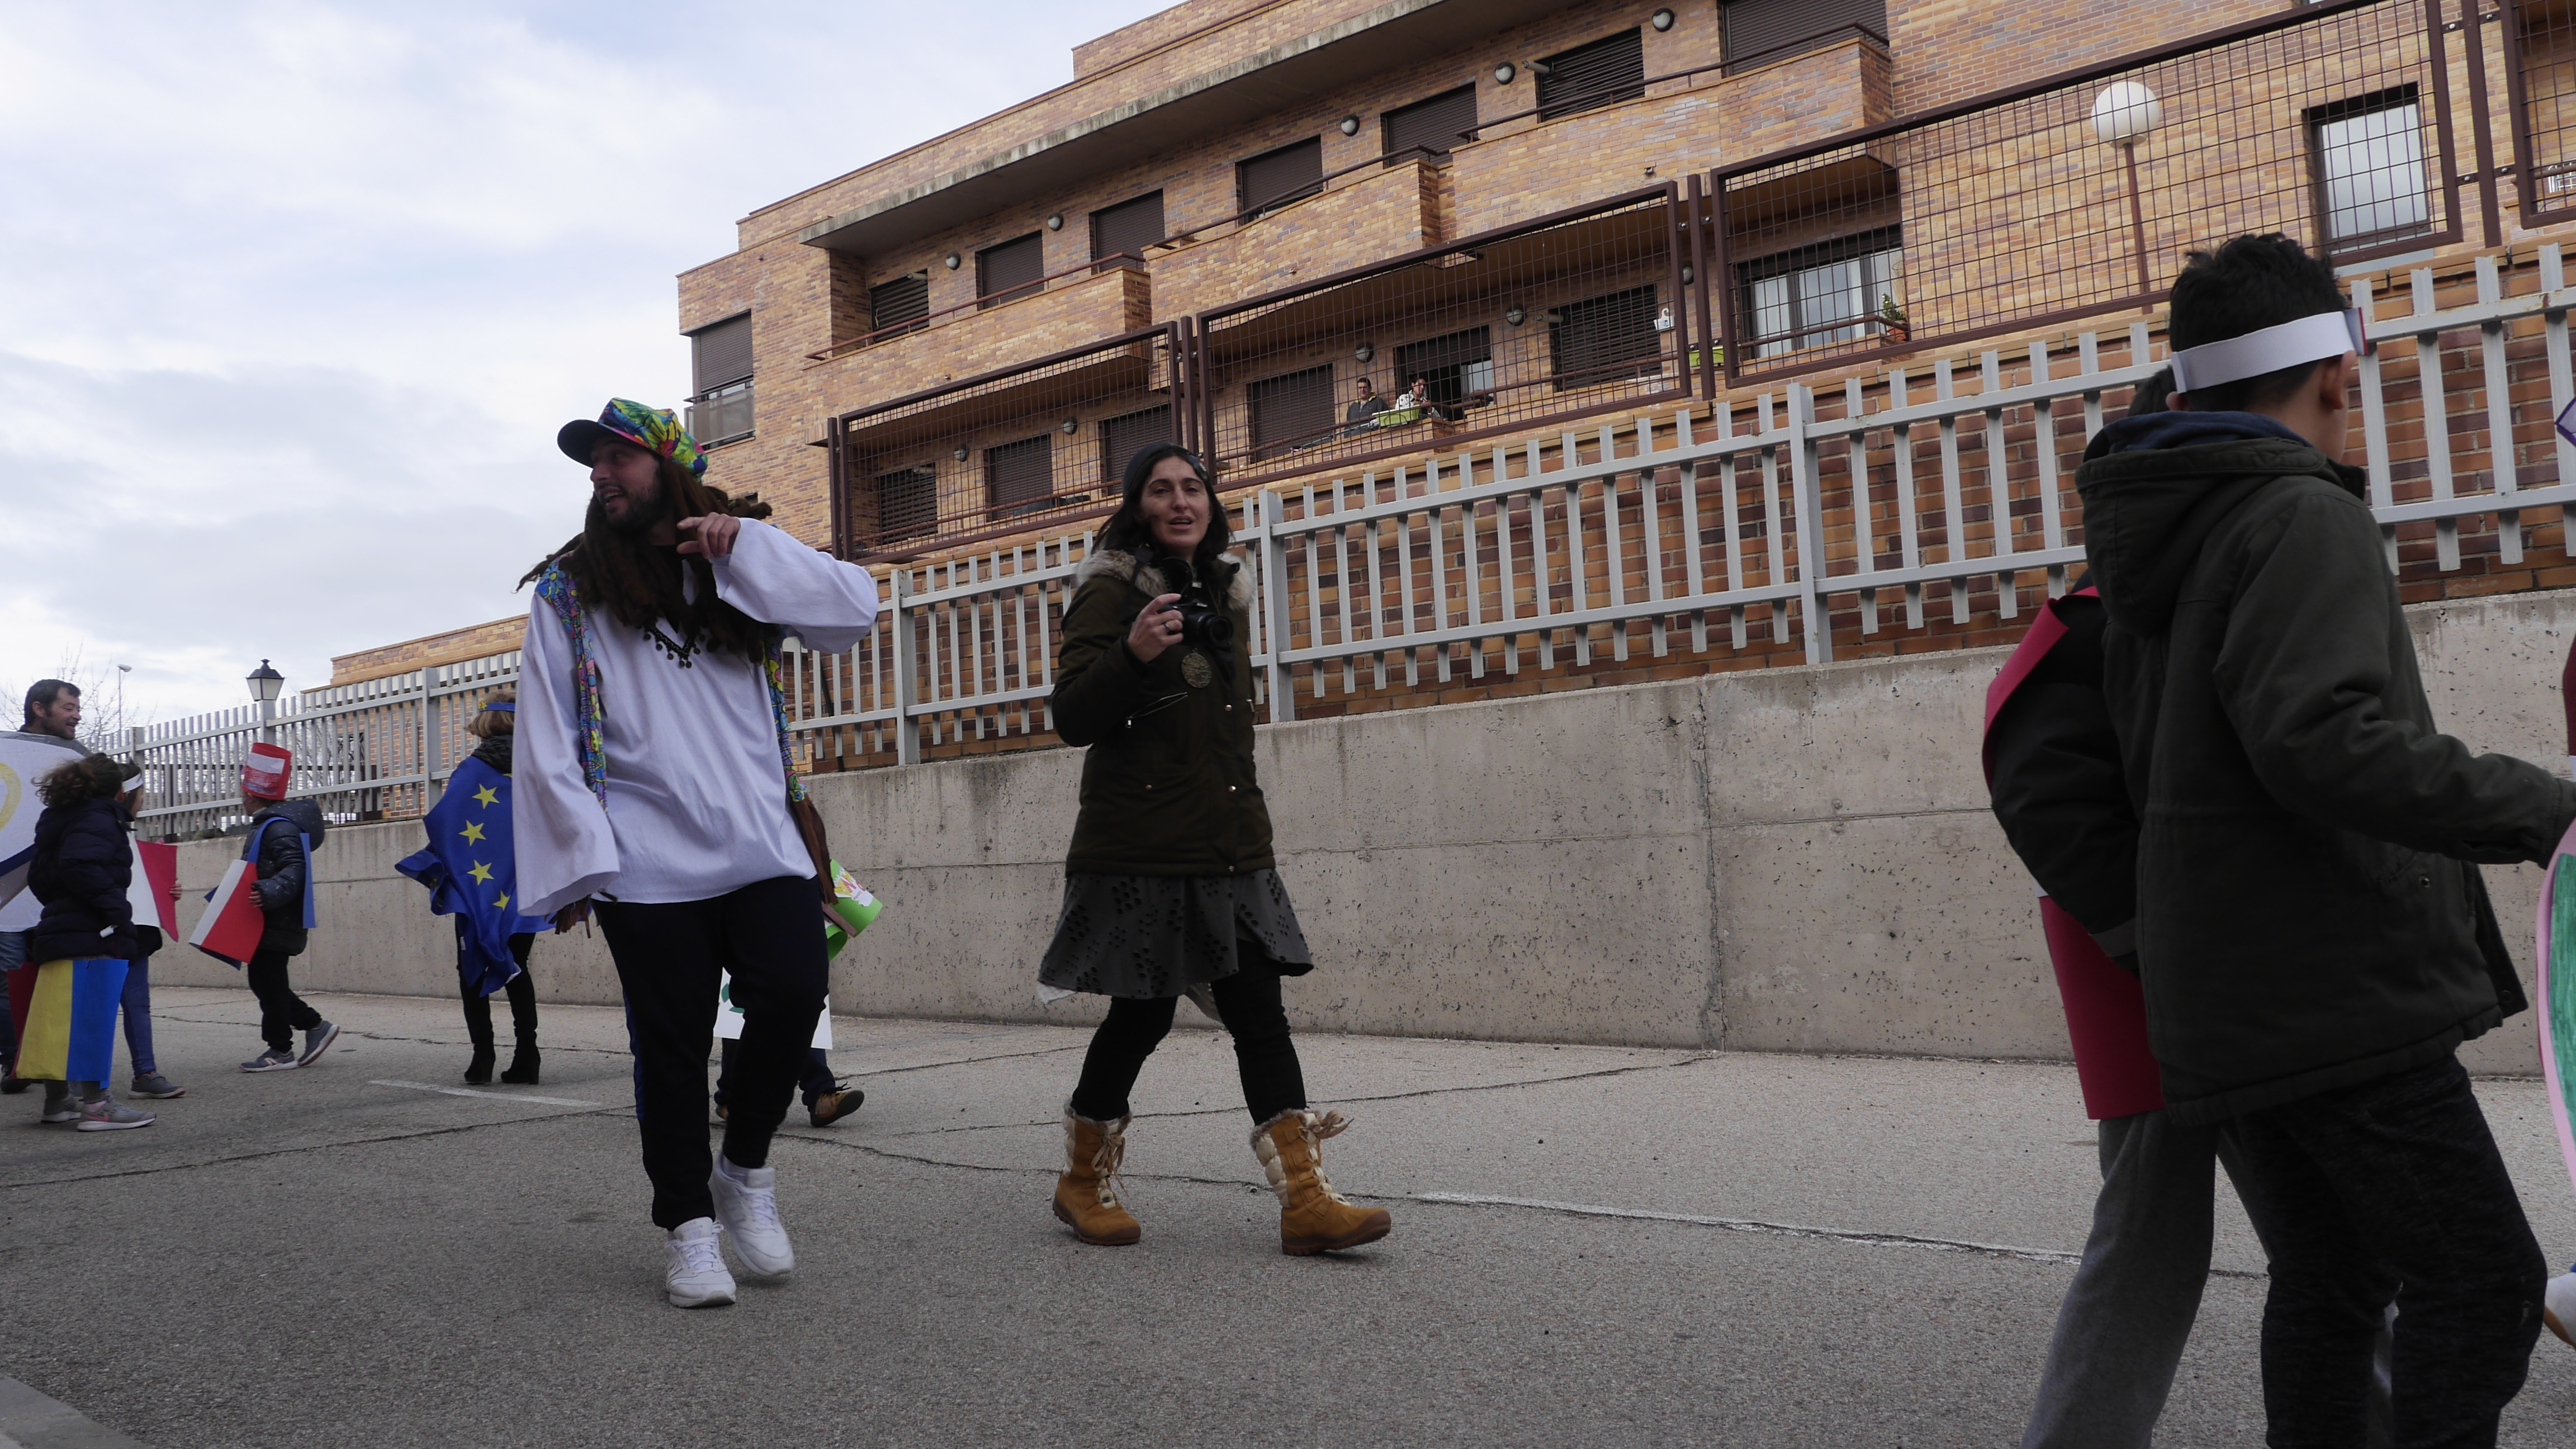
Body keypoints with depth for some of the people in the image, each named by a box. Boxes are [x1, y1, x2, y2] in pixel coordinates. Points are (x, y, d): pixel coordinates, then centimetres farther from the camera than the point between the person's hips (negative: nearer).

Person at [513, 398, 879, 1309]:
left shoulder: (740, 573, 15)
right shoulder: (567, 594, 10)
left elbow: (855, 610, 3)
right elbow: (547, 739, 4)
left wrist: (748, 546, -6)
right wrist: (578, 859, -5)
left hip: (765, 848, 1)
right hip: (649, 866, -1)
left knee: (791, 997, -14)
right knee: (672, 1046, 1)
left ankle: (744, 1169, 11)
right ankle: (687, 1223, 17)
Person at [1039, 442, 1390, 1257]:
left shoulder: (1224, 594, 15)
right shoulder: (1110, 592, -6)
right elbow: (1071, 718, -15)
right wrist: (1133, 654, -32)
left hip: (1228, 846, 6)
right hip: (1140, 851, -6)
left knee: (1260, 1012, -2)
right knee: (1142, 1016, 2)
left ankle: (1305, 1201, -4)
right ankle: (1083, 1183, 23)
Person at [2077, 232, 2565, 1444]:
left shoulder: (2155, 537, 17)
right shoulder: (2304, 520, -11)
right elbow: (2327, 741, -26)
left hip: (2234, 995, 9)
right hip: (2331, 992, -9)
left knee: (2330, 1277, 15)